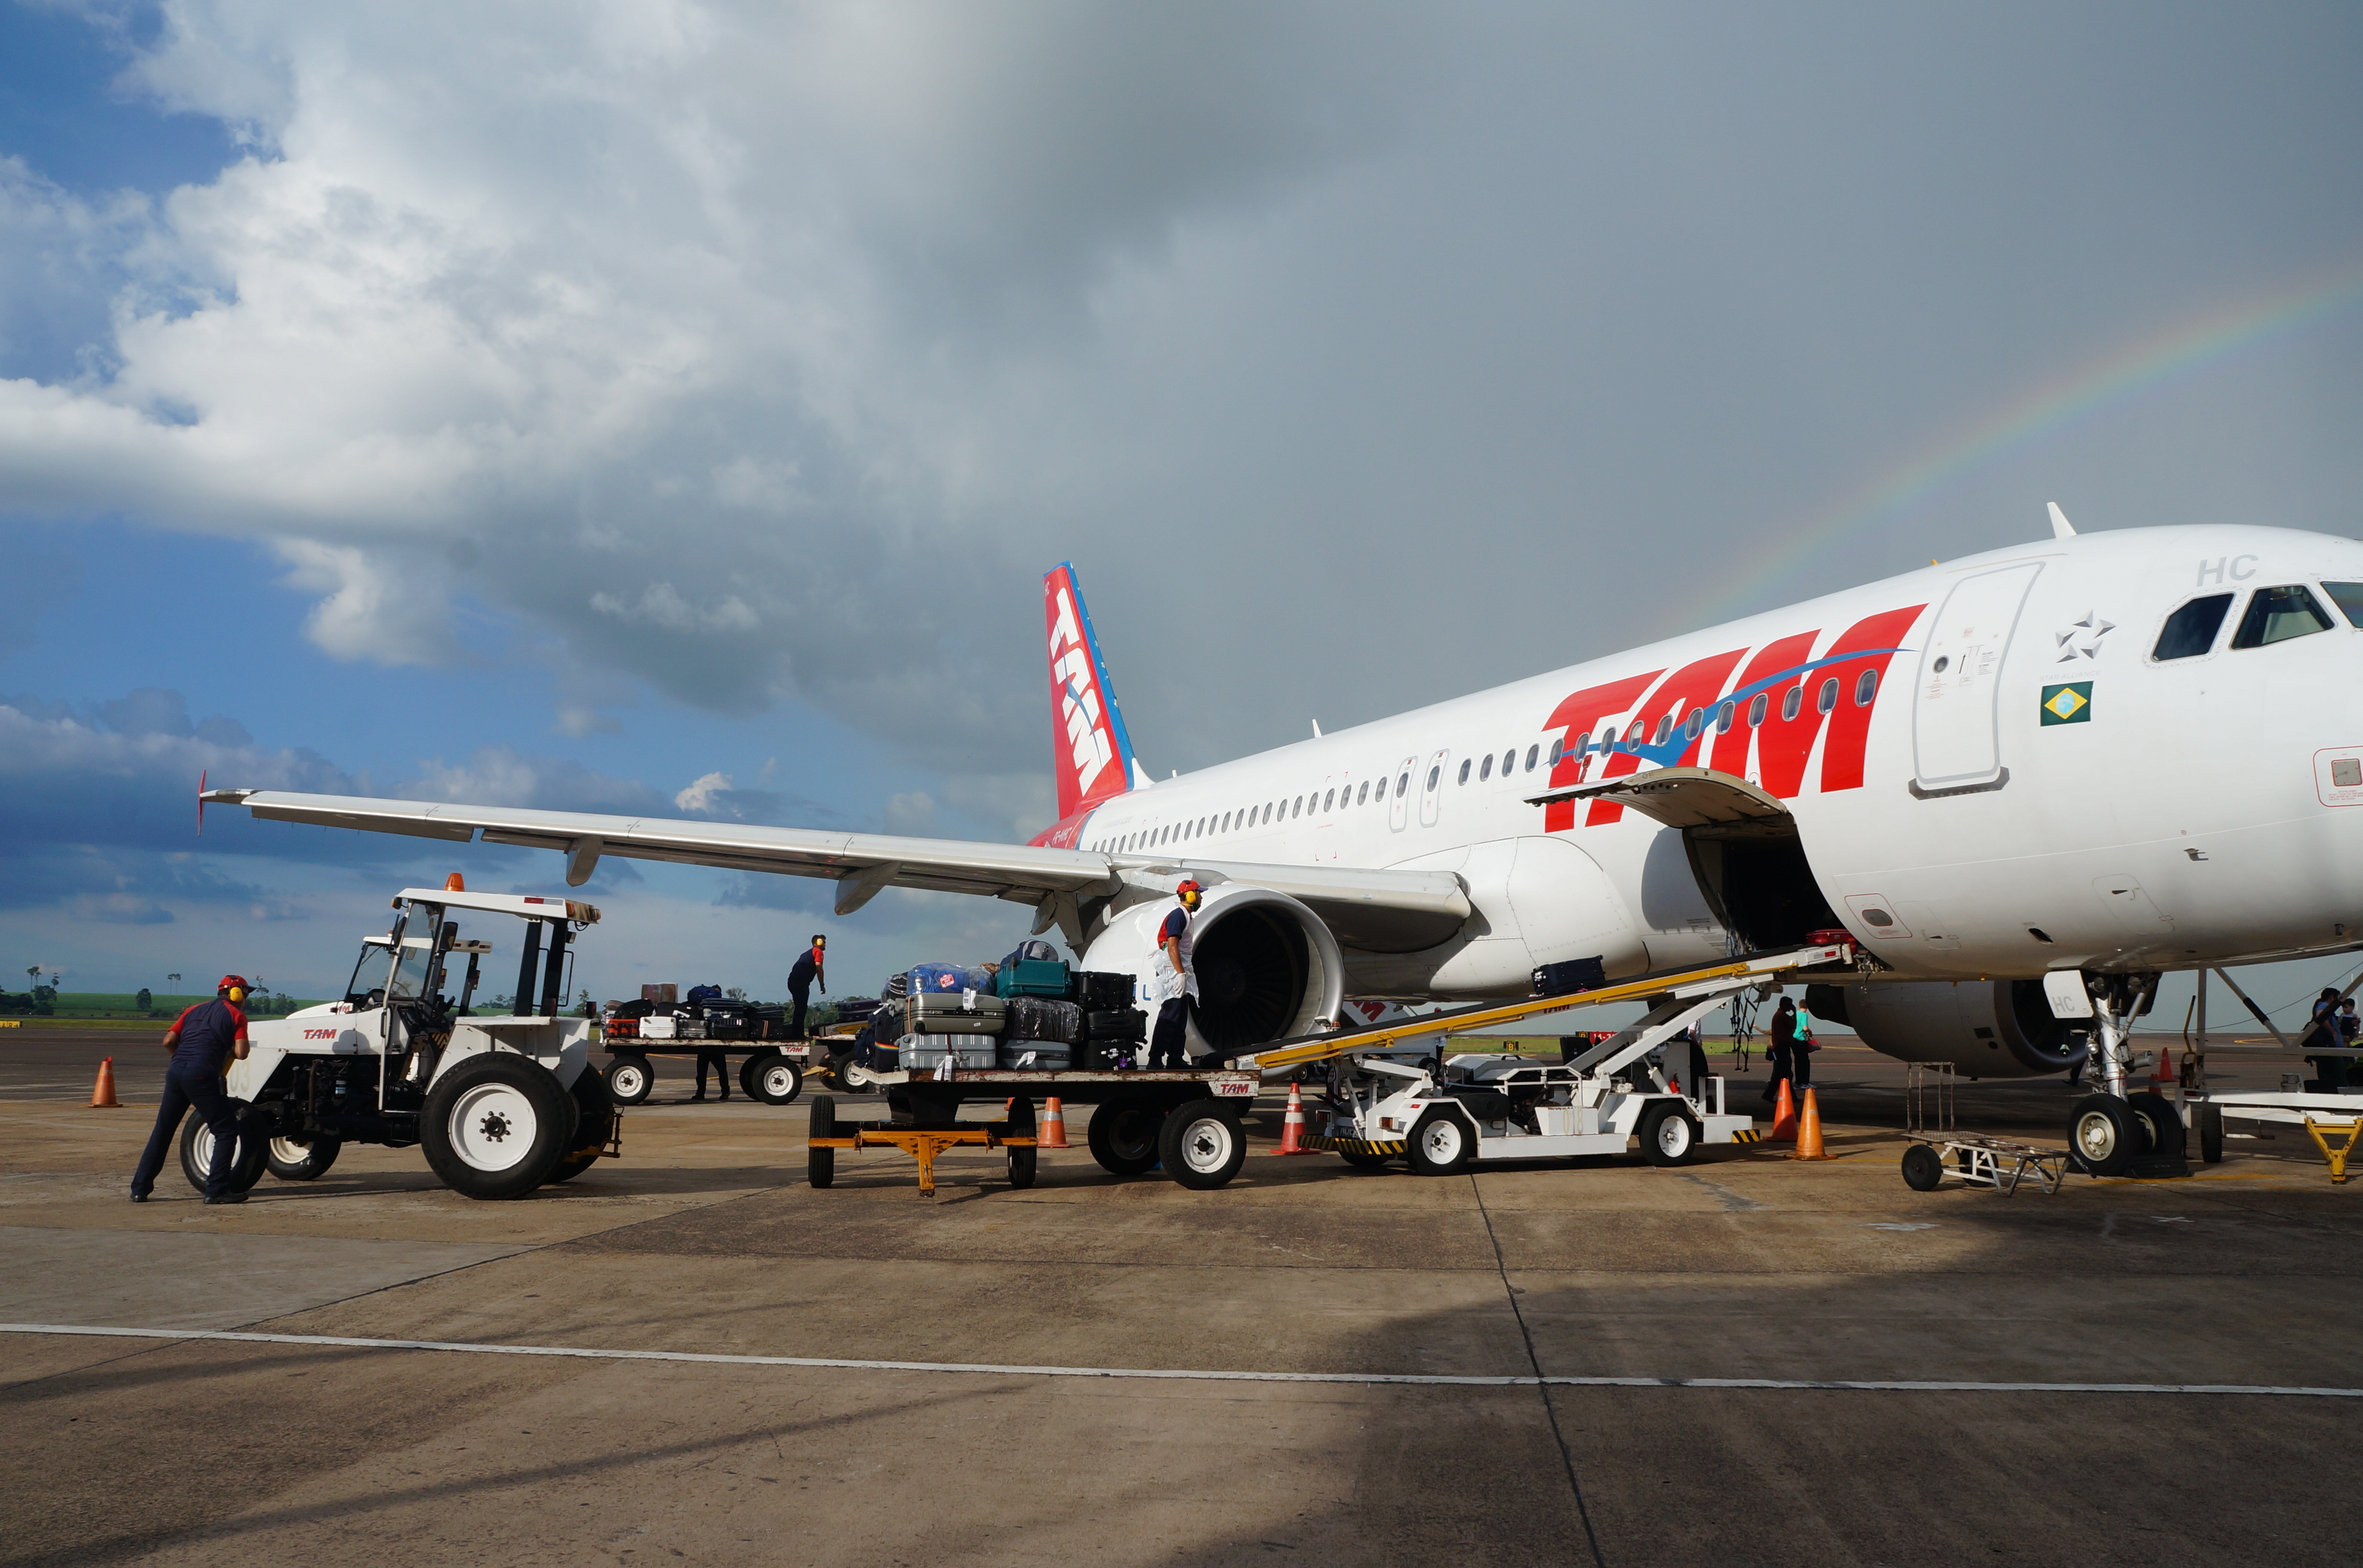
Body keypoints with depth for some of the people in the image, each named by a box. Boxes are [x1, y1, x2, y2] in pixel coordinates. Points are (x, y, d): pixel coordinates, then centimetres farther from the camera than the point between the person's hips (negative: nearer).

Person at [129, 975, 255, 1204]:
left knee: (162, 1131, 18)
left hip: (176, 1072, 6)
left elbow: (168, 1041, 14)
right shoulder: (236, 1016, 5)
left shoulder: (194, 1010, 22)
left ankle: (140, 1189, 21)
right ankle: (216, 1190, -2)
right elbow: (241, 1054, -6)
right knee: (226, 1130, 3)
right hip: (202, 1076, -6)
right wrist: (228, 1050, 16)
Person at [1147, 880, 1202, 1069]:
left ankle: (1176, 1059, 15)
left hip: (1183, 974, 11)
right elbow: (1172, 947, -20)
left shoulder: (1186, 917, 20)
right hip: (1174, 975, -11)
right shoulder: (1178, 916, -11)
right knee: (1169, 1019, -13)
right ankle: (1155, 1061, -13)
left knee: (1180, 1020, 11)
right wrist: (1180, 973, -25)